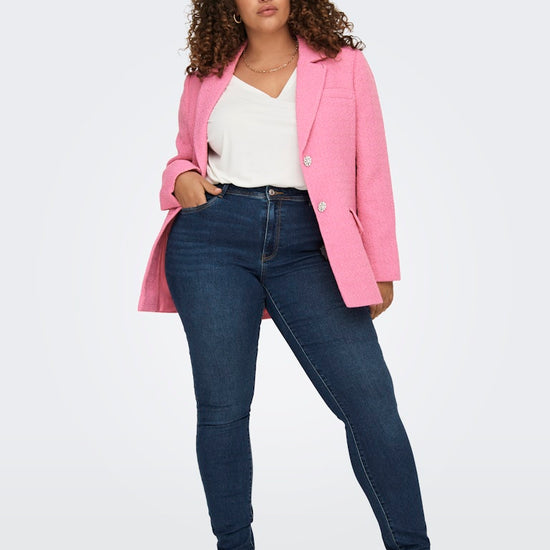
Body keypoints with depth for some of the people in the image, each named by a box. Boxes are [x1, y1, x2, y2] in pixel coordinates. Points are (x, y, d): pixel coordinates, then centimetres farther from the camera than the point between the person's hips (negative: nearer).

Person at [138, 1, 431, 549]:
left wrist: (381, 270, 6)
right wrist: (181, 179, 2)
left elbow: (371, 171, 8)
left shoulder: (344, 65, 10)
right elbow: (184, 153, 27)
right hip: (214, 236, 2)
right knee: (222, 404, 4)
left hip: (305, 245, -1)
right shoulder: (206, 78, 14)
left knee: (369, 395, -7)